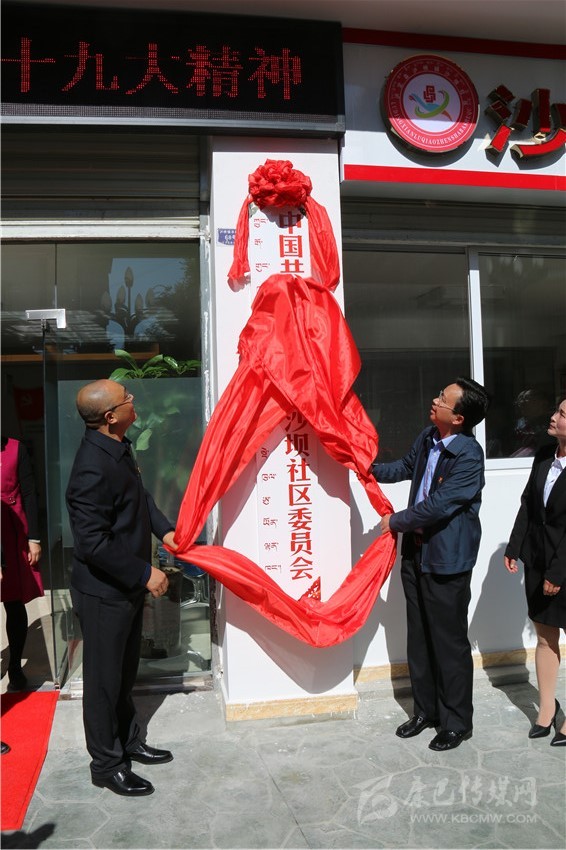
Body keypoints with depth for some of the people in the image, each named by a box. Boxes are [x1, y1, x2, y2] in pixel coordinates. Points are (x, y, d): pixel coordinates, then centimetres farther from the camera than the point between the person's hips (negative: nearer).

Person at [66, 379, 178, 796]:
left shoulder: (119, 447, 1)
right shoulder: (93, 469, -29)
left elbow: (139, 495, 18)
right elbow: (93, 544, -28)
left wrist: (164, 529, 6)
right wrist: (144, 573, -21)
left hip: (128, 586, 9)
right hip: (104, 593, -9)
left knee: (125, 672, 23)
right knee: (104, 679, 9)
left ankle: (129, 742, 42)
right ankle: (107, 765, 28)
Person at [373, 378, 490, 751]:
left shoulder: (469, 455, -22)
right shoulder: (428, 438, 2)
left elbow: (437, 505, -23)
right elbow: (406, 467, 23)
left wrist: (395, 521, -11)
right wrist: (368, 467, 14)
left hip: (447, 560, -8)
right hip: (416, 552, 8)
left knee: (450, 642, 5)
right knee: (419, 636, 18)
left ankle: (457, 722, 24)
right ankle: (426, 709, 35)